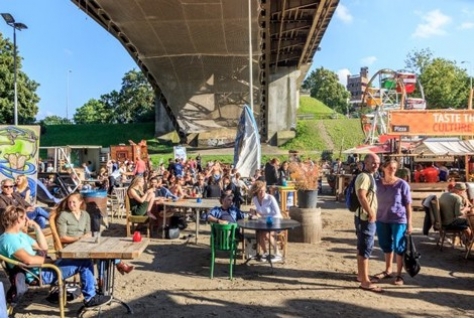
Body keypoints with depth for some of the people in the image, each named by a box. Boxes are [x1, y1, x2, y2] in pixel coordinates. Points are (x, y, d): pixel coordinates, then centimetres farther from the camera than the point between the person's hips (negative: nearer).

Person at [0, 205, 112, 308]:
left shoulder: (20, 234, 14)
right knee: (84, 263, -12)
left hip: (41, 266, 10)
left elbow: (43, 247, 16)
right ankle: (90, 298, 1)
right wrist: (45, 259, -12)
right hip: (38, 274, -10)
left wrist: (36, 227, 9)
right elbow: (29, 259, -31)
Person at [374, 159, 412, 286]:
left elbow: (408, 205, -7)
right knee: (386, 246, 16)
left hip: (399, 220, -4)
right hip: (382, 219, 4)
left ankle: (399, 275, 13)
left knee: (398, 247, 2)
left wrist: (409, 223, -9)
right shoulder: (377, 183, 1)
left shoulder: (402, 184, -8)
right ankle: (388, 270, 32)